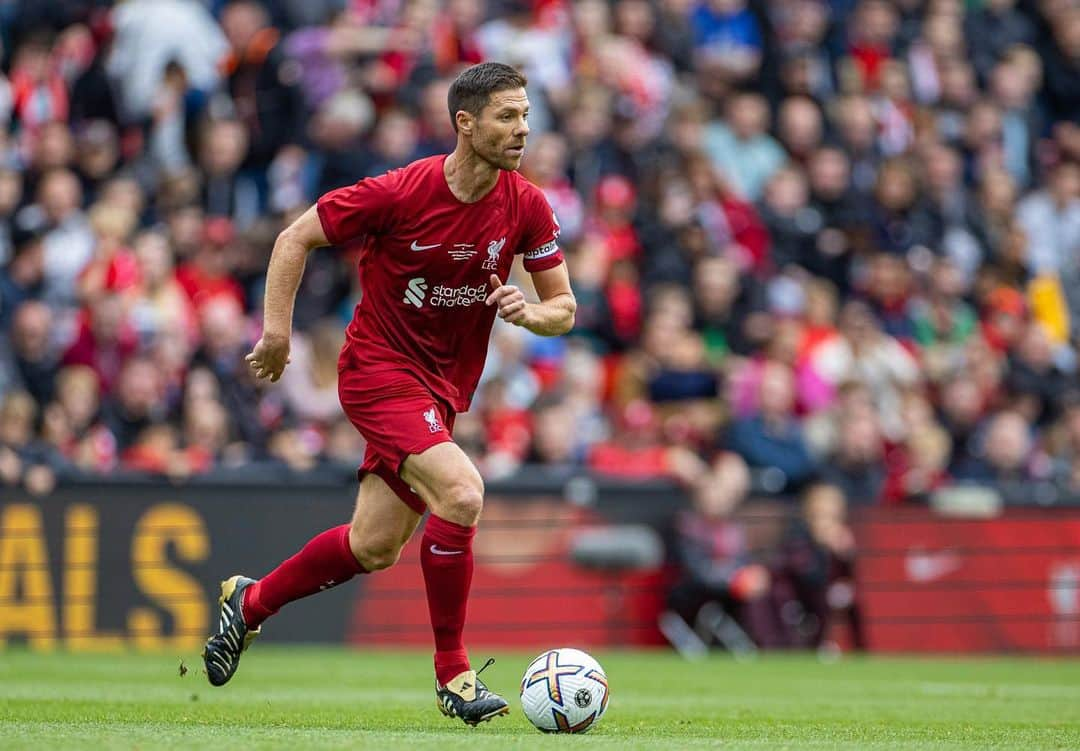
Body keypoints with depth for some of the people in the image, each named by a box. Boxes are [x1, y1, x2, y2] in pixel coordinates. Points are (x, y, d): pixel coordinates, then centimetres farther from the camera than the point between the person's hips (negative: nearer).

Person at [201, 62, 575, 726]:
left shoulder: (527, 206, -6)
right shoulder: (401, 193, -19)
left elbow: (564, 308, 1)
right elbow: (296, 238, -7)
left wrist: (527, 312, -21)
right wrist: (278, 329, -13)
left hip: (445, 386, 6)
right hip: (379, 367, -6)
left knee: (374, 549, 10)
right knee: (461, 492, -26)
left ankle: (250, 603, 35)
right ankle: (452, 672, -15)